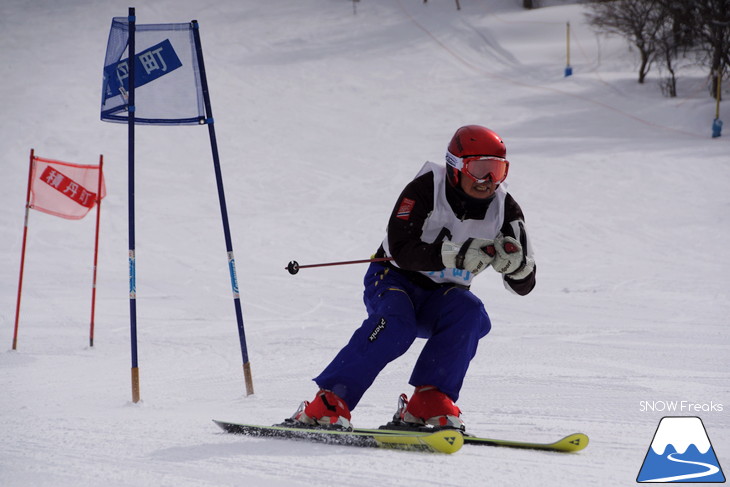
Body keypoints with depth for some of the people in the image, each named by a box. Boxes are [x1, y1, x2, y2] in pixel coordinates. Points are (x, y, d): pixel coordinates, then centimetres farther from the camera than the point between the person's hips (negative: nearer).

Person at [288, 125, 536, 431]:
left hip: (442, 295, 4)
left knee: (468, 312, -30)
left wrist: (516, 262, -27)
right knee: (396, 325, -35)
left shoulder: (504, 209, -5)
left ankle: (429, 403, -30)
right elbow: (400, 249, -27)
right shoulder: (425, 190, -16)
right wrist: (454, 255, -37)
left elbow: (524, 286, -4)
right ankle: (328, 405, -33)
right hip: (396, 280, -4)